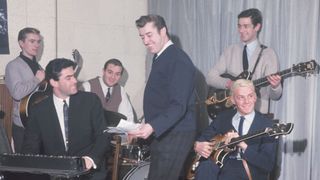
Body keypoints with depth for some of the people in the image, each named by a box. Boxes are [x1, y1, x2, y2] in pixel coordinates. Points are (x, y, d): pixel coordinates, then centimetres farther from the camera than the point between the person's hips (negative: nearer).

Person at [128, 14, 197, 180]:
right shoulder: (161, 57, 16)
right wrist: (149, 126, 15)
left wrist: (153, 127, -35)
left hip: (174, 136, -9)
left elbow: (178, 106, -23)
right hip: (160, 133, 9)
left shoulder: (178, 60, -15)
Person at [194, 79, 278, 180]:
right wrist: (198, 145, -9)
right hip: (220, 170, 3)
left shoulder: (266, 124, -3)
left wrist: (243, 145, -22)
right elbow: (201, 139, 16)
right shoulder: (223, 118, 10)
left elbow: (268, 165, -11)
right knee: (205, 166, -31)